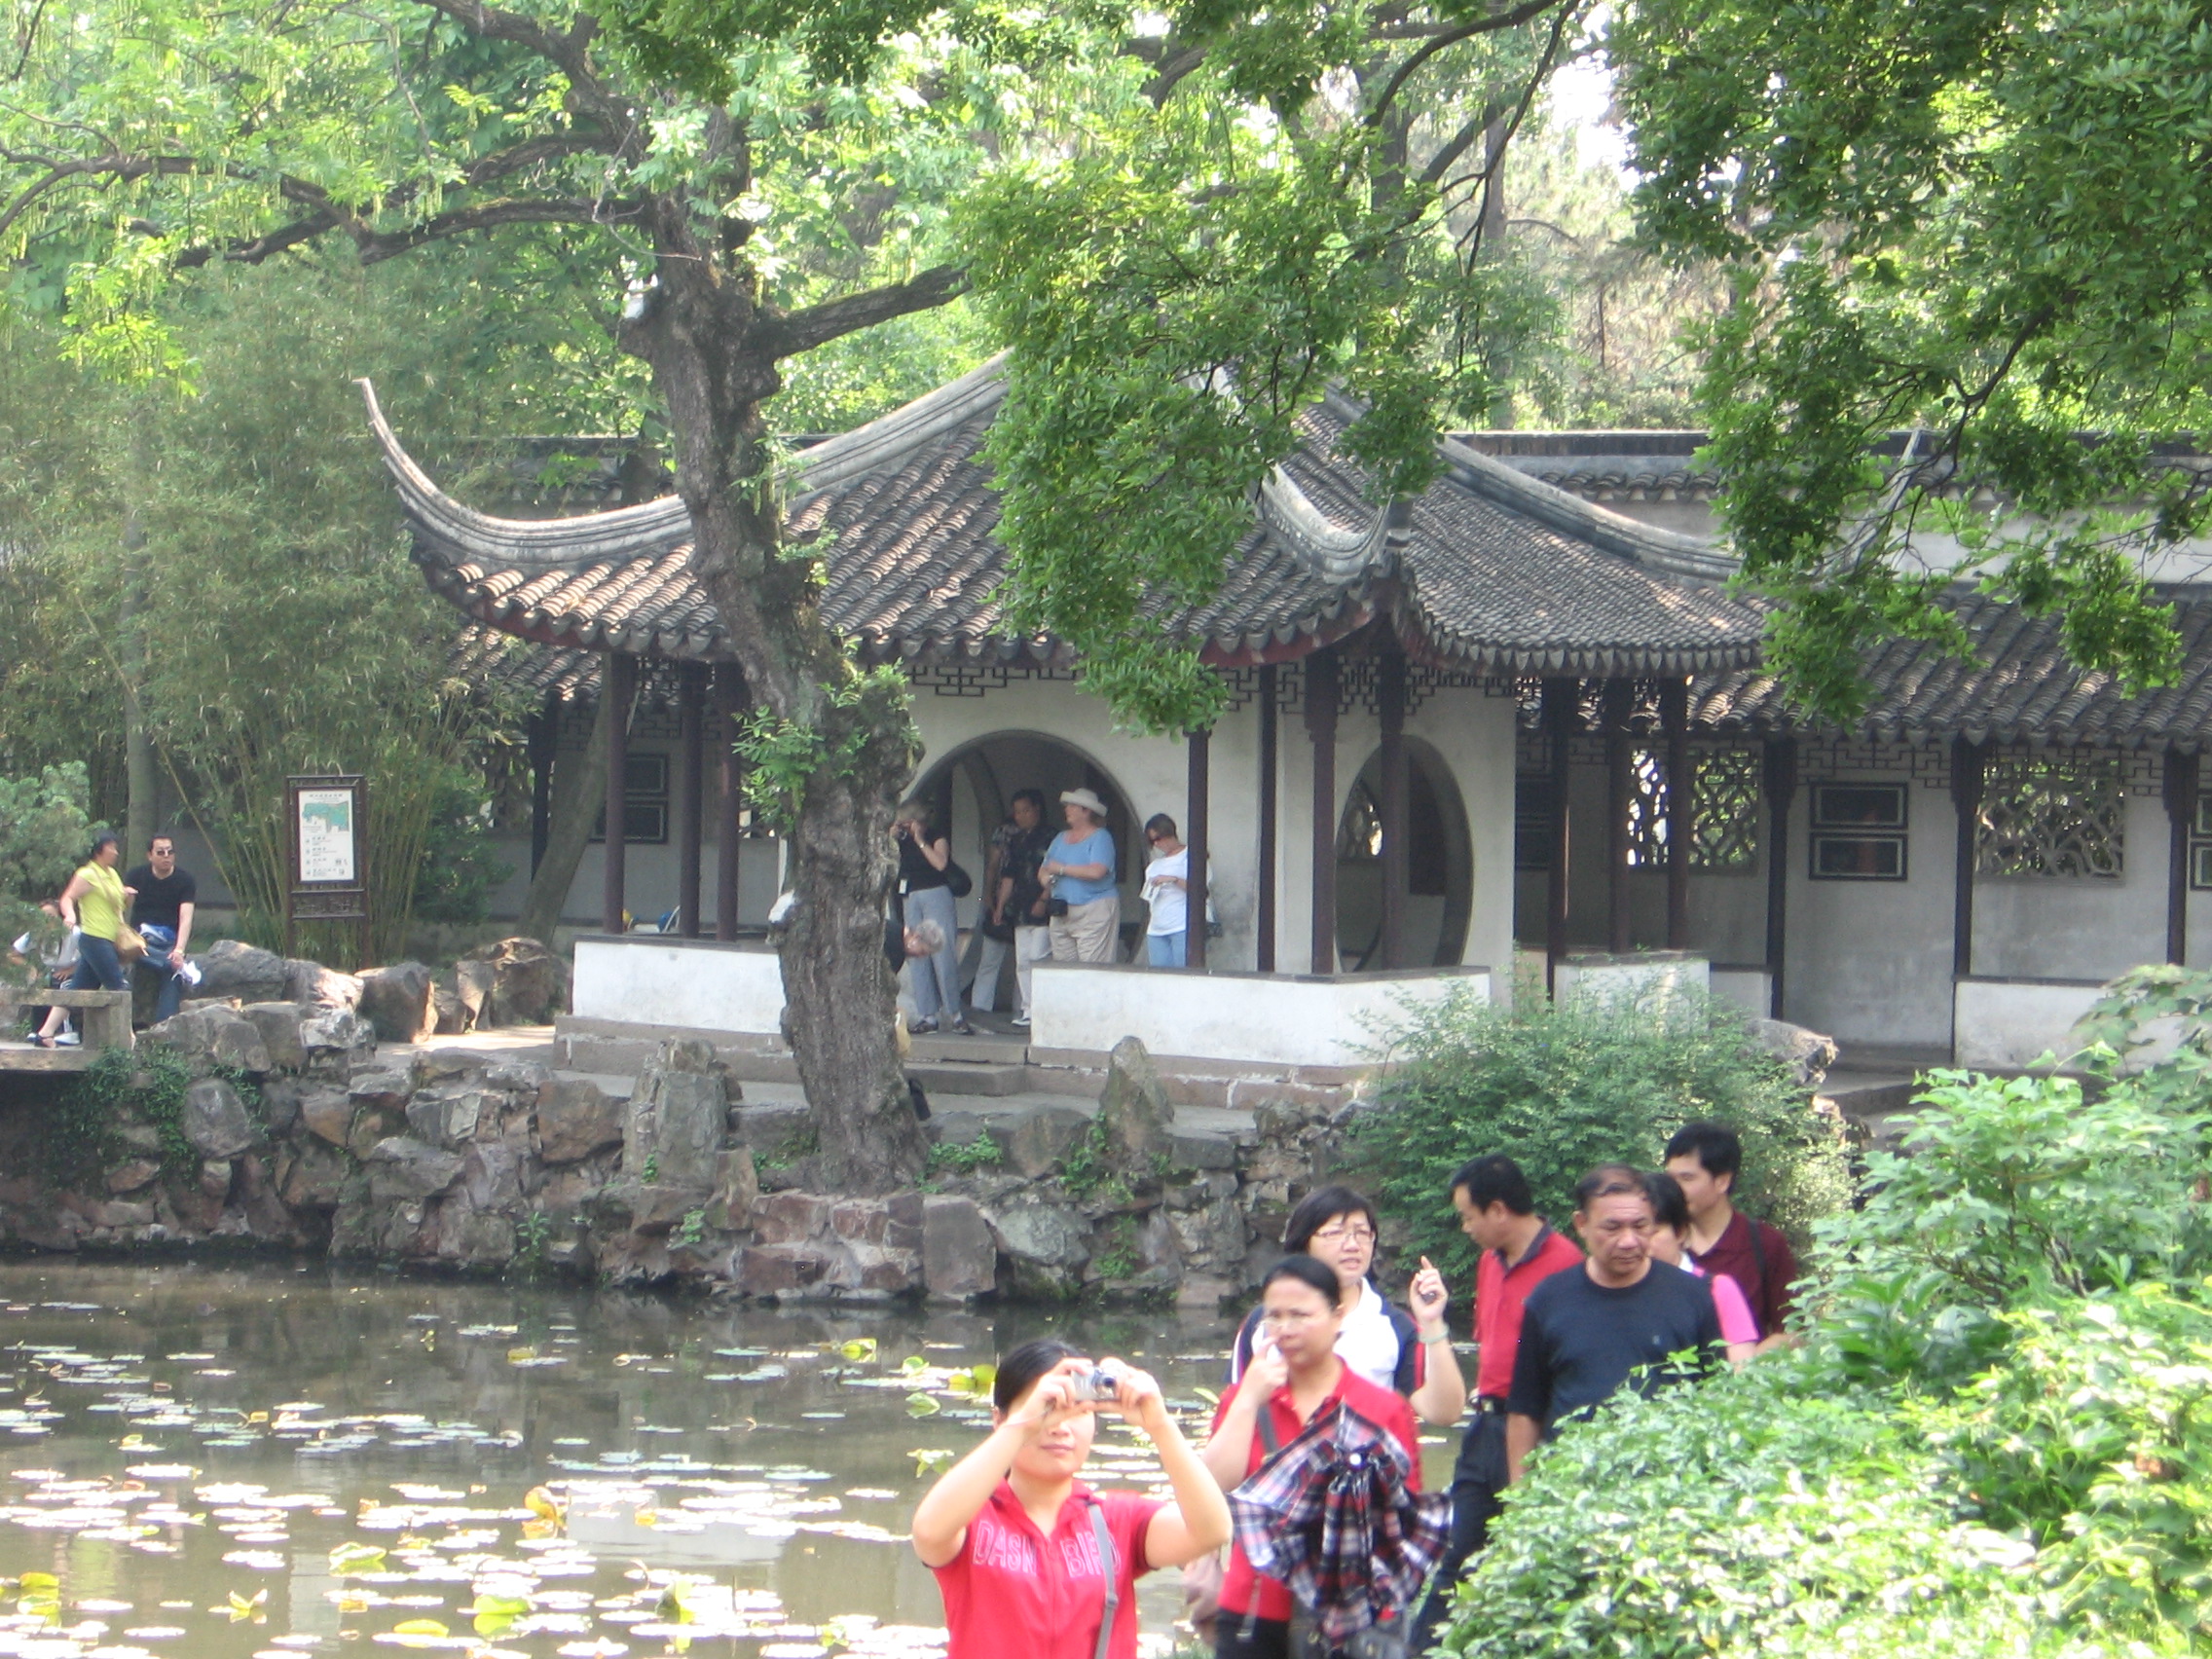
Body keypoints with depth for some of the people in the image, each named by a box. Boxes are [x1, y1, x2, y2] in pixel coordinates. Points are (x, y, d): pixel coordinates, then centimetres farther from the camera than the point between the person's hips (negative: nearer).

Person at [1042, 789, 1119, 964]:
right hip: (1062, 912, 7)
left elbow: (1096, 871, -20)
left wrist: (1061, 869, -11)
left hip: (1094, 910, -7)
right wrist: (1046, 876, -6)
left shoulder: (1100, 837, -5)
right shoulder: (1061, 838, 18)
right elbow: (1044, 870, 20)